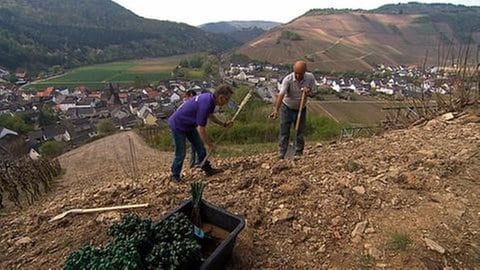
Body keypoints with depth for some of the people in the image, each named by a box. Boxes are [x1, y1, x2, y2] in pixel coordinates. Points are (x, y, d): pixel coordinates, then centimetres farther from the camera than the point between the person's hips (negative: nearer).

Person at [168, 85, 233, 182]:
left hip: (189, 125, 9)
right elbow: (201, 129, -27)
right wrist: (210, 144, -14)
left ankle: (207, 169, 17)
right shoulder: (205, 104, -34)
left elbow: (210, 115, 15)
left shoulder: (210, 98, -6)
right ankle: (175, 176, 16)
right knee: (181, 153, -1)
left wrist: (224, 124, 4)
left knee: (200, 146, 9)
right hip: (177, 125, -9)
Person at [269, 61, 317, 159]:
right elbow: (281, 94, -37)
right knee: (284, 133, -2)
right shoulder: (288, 79, -25)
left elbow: (313, 92, -4)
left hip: (301, 109, 3)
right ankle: (281, 156, 7)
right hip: (287, 108, -3)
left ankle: (299, 153, 26)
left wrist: (308, 92, -28)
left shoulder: (310, 77, -14)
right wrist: (276, 109, -50)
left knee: (301, 133, 9)